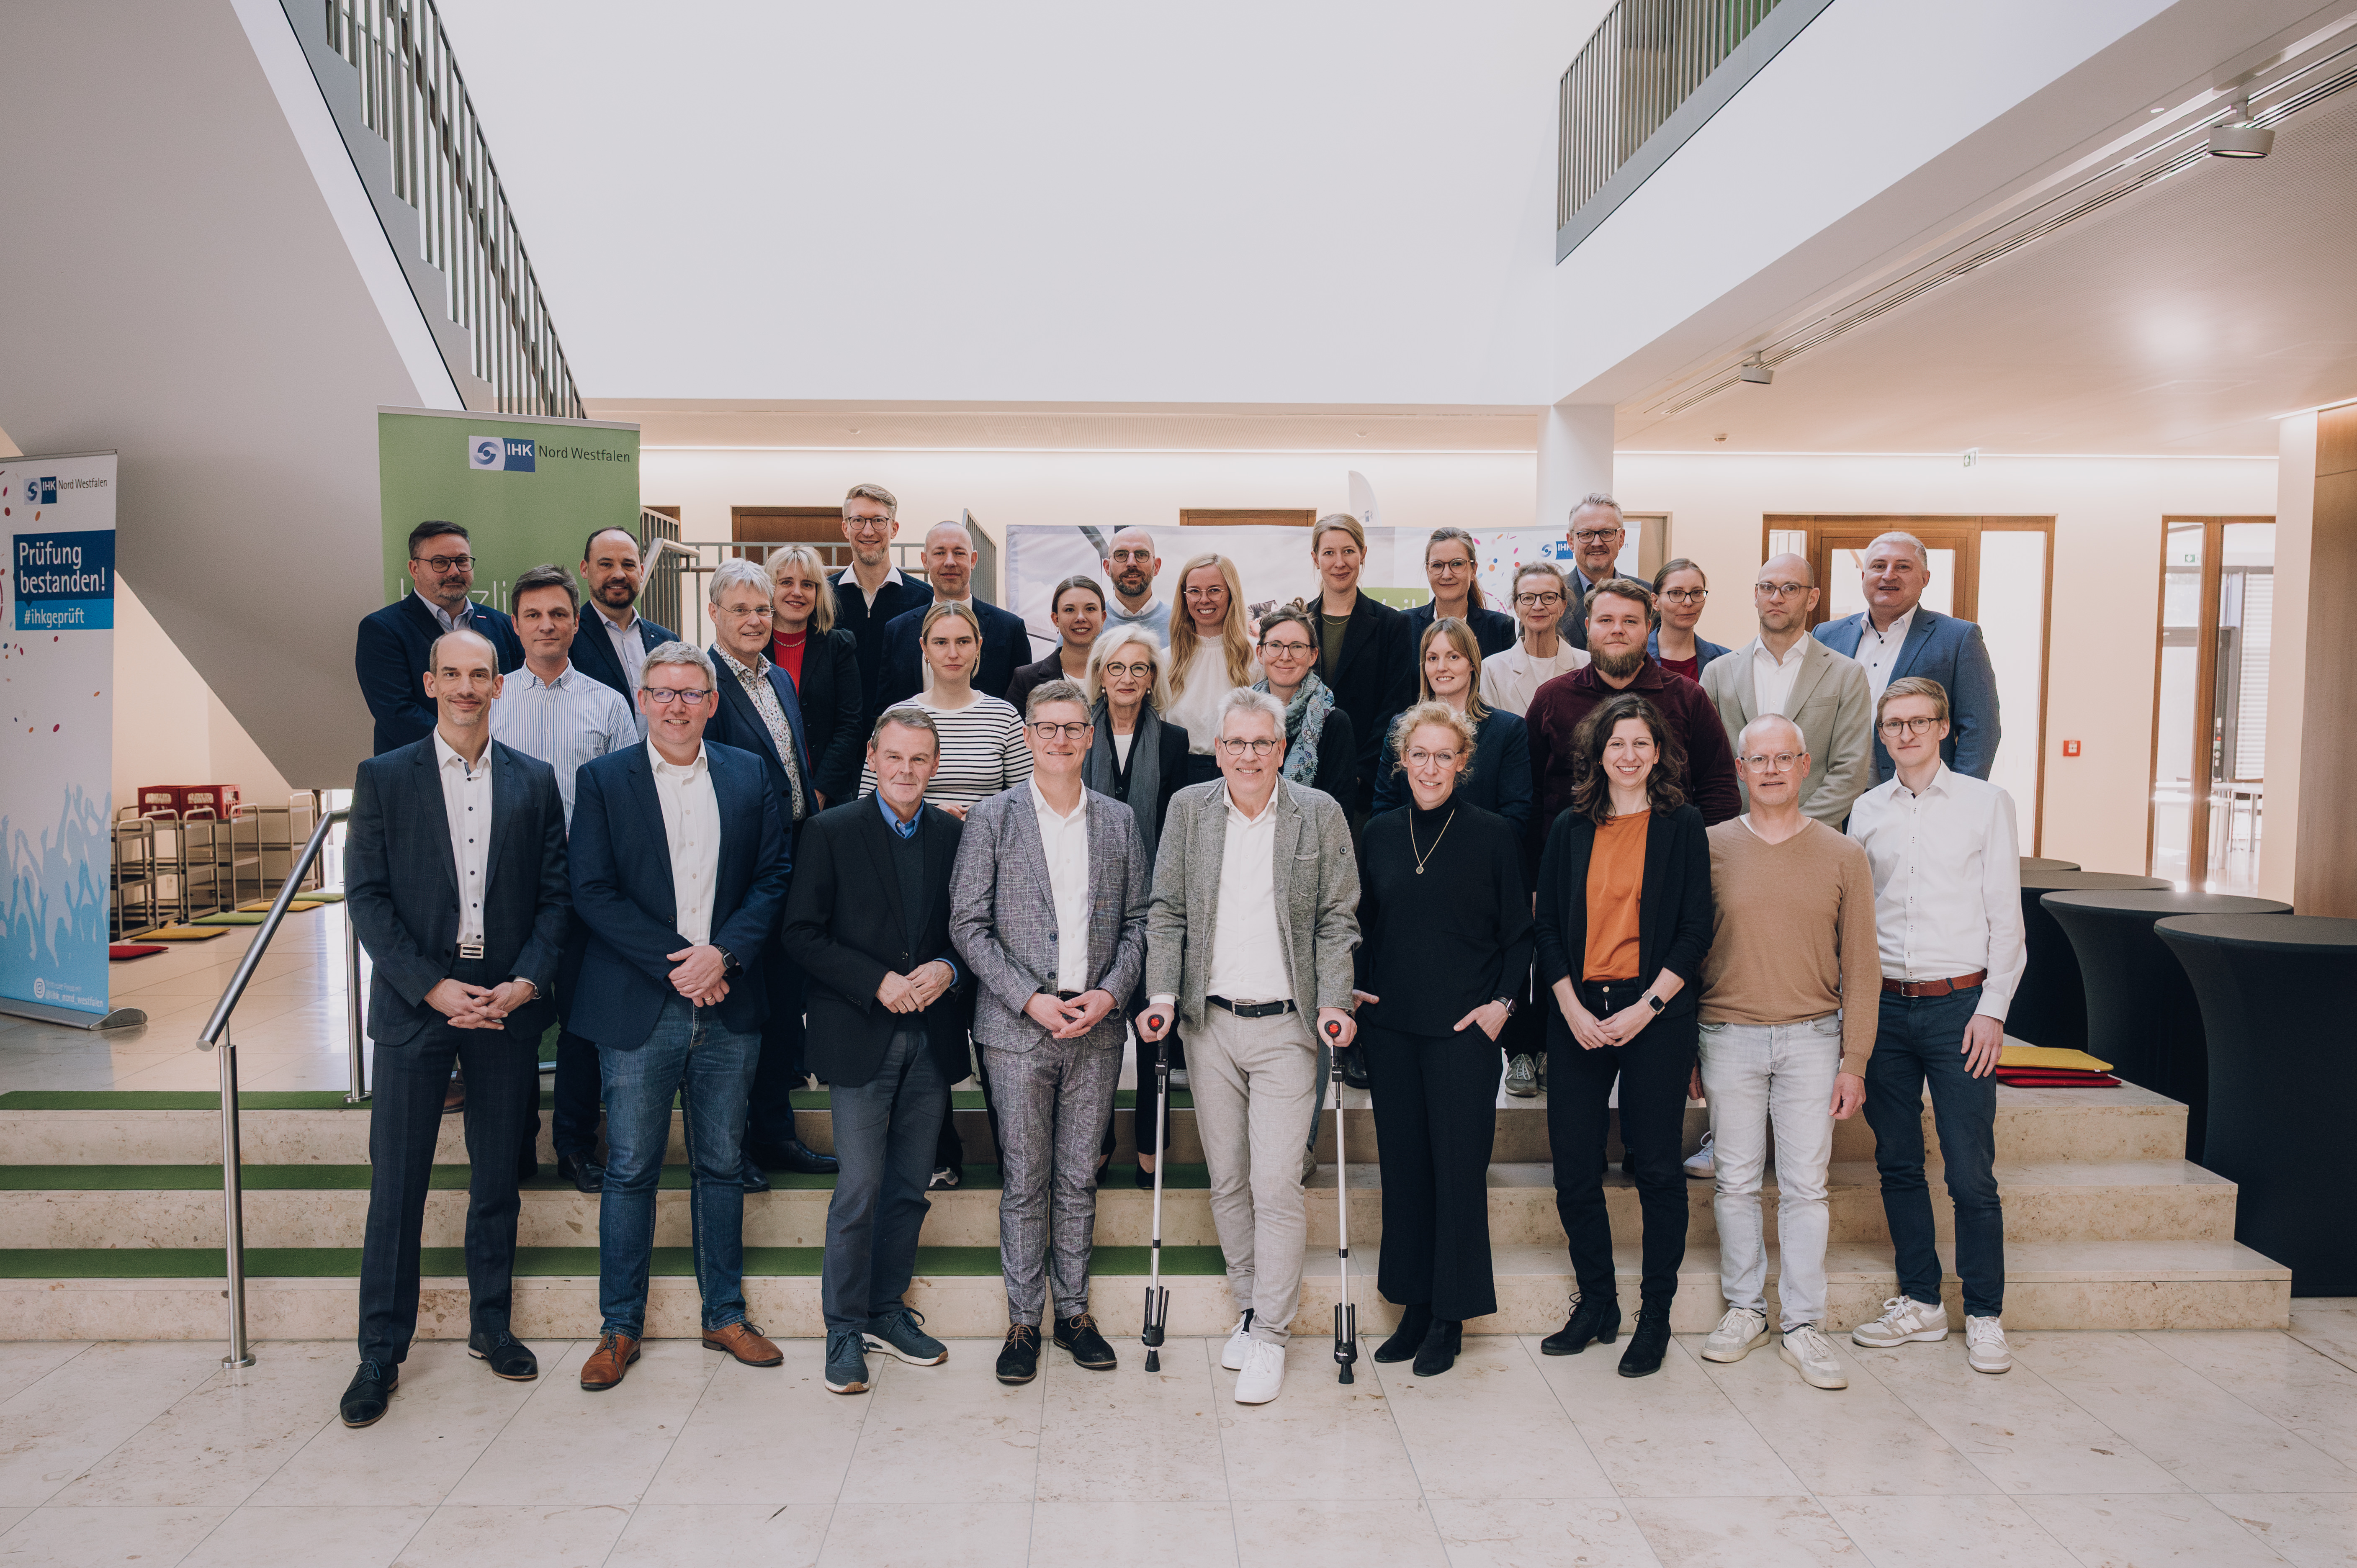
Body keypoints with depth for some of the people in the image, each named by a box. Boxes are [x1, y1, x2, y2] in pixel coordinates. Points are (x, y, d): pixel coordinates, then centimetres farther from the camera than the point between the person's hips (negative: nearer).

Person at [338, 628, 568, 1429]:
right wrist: (433, 986, -12)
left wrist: (526, 982, -10)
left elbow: (555, 895, 4)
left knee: (497, 1178, 12)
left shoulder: (534, 781, 5)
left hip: (507, 1003, 2)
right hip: (416, 1002, -1)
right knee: (397, 1185, 3)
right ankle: (381, 1353, 17)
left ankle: (490, 1326, 28)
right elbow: (366, 895, -3)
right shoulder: (384, 777, 1)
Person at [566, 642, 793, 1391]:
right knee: (631, 1169, 6)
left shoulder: (750, 775, 7)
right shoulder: (603, 780, 2)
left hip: (729, 1006, 2)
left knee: (722, 1164, 11)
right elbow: (592, 892, -5)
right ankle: (620, 1328, 21)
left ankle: (725, 1314, 25)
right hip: (639, 1009, -2)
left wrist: (724, 953, -12)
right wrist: (675, 964, -13)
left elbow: (774, 876, 2)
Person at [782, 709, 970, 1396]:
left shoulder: (956, 836, 7)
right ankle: (845, 1328, 14)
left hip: (932, 1038, 3)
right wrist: (878, 983, -15)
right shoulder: (831, 831, -2)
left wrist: (947, 969, -10)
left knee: (909, 1187, 11)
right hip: (860, 1037, -3)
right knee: (859, 1190, -2)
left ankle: (888, 1311, 27)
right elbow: (802, 934, -6)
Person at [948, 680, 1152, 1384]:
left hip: (1097, 1028, 2)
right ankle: (1023, 1321, 19)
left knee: (1079, 1180, 11)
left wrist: (1111, 991, -7)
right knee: (1025, 1182, 5)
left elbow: (1138, 920, 9)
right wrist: (1029, 998, -12)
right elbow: (967, 925, -4)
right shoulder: (993, 818, 0)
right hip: (1018, 1028, -2)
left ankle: (1074, 1312, 25)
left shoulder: (1119, 821, 8)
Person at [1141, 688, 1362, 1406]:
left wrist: (1334, 1001, -10)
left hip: (1286, 1025, -2)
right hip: (1209, 1024, 3)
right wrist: (1162, 994, -5)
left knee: (1276, 1182, -5)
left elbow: (1338, 917, 2)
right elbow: (1166, 911, 6)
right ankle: (1249, 1307, 27)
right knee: (1227, 1180, 11)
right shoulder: (1188, 809, 6)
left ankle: (1270, 1333, 8)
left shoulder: (1321, 814, 1)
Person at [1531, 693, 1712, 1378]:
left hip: (1657, 1015, -2)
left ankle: (1655, 1315, 19)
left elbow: (1695, 931, -1)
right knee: (1575, 1172, 4)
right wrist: (1573, 1010, -4)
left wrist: (1648, 1006, -11)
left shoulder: (1682, 826, 2)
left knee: (1657, 1168, 4)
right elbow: (1548, 926, 7)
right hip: (1578, 1016, 3)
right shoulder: (1570, 828, 9)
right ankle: (1596, 1303, 22)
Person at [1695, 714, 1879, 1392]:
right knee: (1737, 1180, 8)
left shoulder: (1843, 856, 2)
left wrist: (1854, 1060, -1)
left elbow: (1861, 966, 4)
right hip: (1730, 1036, 0)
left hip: (1812, 1037, 0)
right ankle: (1744, 1309, 24)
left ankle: (1803, 1326, 15)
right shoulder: (1712, 848, 1)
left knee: (1804, 1185, 4)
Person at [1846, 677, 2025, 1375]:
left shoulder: (1987, 803, 1)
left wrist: (1993, 1008, -7)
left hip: (1959, 1004, -3)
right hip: (1885, 1005, 3)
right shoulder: (1866, 811, 9)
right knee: (1898, 1163, 9)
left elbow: (2006, 914, -1)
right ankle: (1920, 1303, 21)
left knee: (1972, 1172, -1)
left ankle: (1984, 1316, 13)